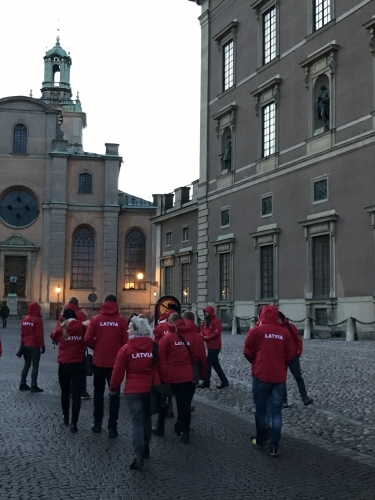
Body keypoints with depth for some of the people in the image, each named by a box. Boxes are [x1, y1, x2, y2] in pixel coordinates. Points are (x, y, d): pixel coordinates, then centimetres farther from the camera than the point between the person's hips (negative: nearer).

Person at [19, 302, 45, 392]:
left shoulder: (25, 319, 8)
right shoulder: (38, 319, -14)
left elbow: (22, 332, 12)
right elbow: (40, 334, -15)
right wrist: (42, 345, -9)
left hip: (26, 345, 7)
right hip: (34, 346, -7)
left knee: (26, 364, 15)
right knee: (35, 366, -2)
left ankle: (22, 384, 16)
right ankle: (34, 386, -3)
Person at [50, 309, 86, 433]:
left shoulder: (61, 329, -4)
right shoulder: (82, 328, -4)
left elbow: (53, 336, 15)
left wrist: (61, 325, 22)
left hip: (64, 364, 0)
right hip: (79, 364, 0)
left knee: (65, 392, 20)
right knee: (76, 394, -1)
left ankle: (65, 417, 36)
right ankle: (74, 423, -8)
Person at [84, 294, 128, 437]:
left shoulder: (96, 319, -4)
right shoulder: (121, 321, -6)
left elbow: (88, 340, -9)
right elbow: (125, 341, -9)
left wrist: (97, 347, 9)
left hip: (99, 361, 1)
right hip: (115, 362, -1)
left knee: (98, 392, 17)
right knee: (114, 394, 7)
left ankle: (97, 423, 23)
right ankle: (112, 426, 3)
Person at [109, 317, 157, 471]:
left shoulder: (126, 348, -8)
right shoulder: (154, 347, 3)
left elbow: (118, 371, -5)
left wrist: (113, 387, 10)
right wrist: (159, 386, 23)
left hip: (133, 390, -4)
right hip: (151, 389, 4)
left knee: (137, 421, -2)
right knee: (146, 419, 21)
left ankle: (139, 457, -10)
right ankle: (145, 449, 33)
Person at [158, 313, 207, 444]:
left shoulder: (167, 338, -8)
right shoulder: (196, 336, -2)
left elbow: (161, 359, -10)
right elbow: (201, 358, 2)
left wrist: (163, 376, -2)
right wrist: (203, 374, 14)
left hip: (172, 377, 0)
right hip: (190, 376, 1)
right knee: (185, 403, 9)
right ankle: (184, 430, 13)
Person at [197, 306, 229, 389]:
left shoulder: (216, 321, -14)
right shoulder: (205, 321, 12)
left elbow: (216, 333, -21)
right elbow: (202, 331, 10)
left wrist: (206, 337, -20)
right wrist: (201, 336, -12)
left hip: (215, 346, -9)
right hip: (209, 346, 9)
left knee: (208, 364, -4)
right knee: (215, 364, 11)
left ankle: (206, 382, 6)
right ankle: (224, 381, 17)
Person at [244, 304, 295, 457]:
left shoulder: (256, 331, -5)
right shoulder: (285, 333, 1)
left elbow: (248, 352, 0)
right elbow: (290, 354, 3)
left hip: (261, 375, -2)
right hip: (279, 377, 2)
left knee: (260, 409, 12)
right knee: (276, 411, 6)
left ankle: (260, 440, 24)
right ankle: (274, 446, 2)